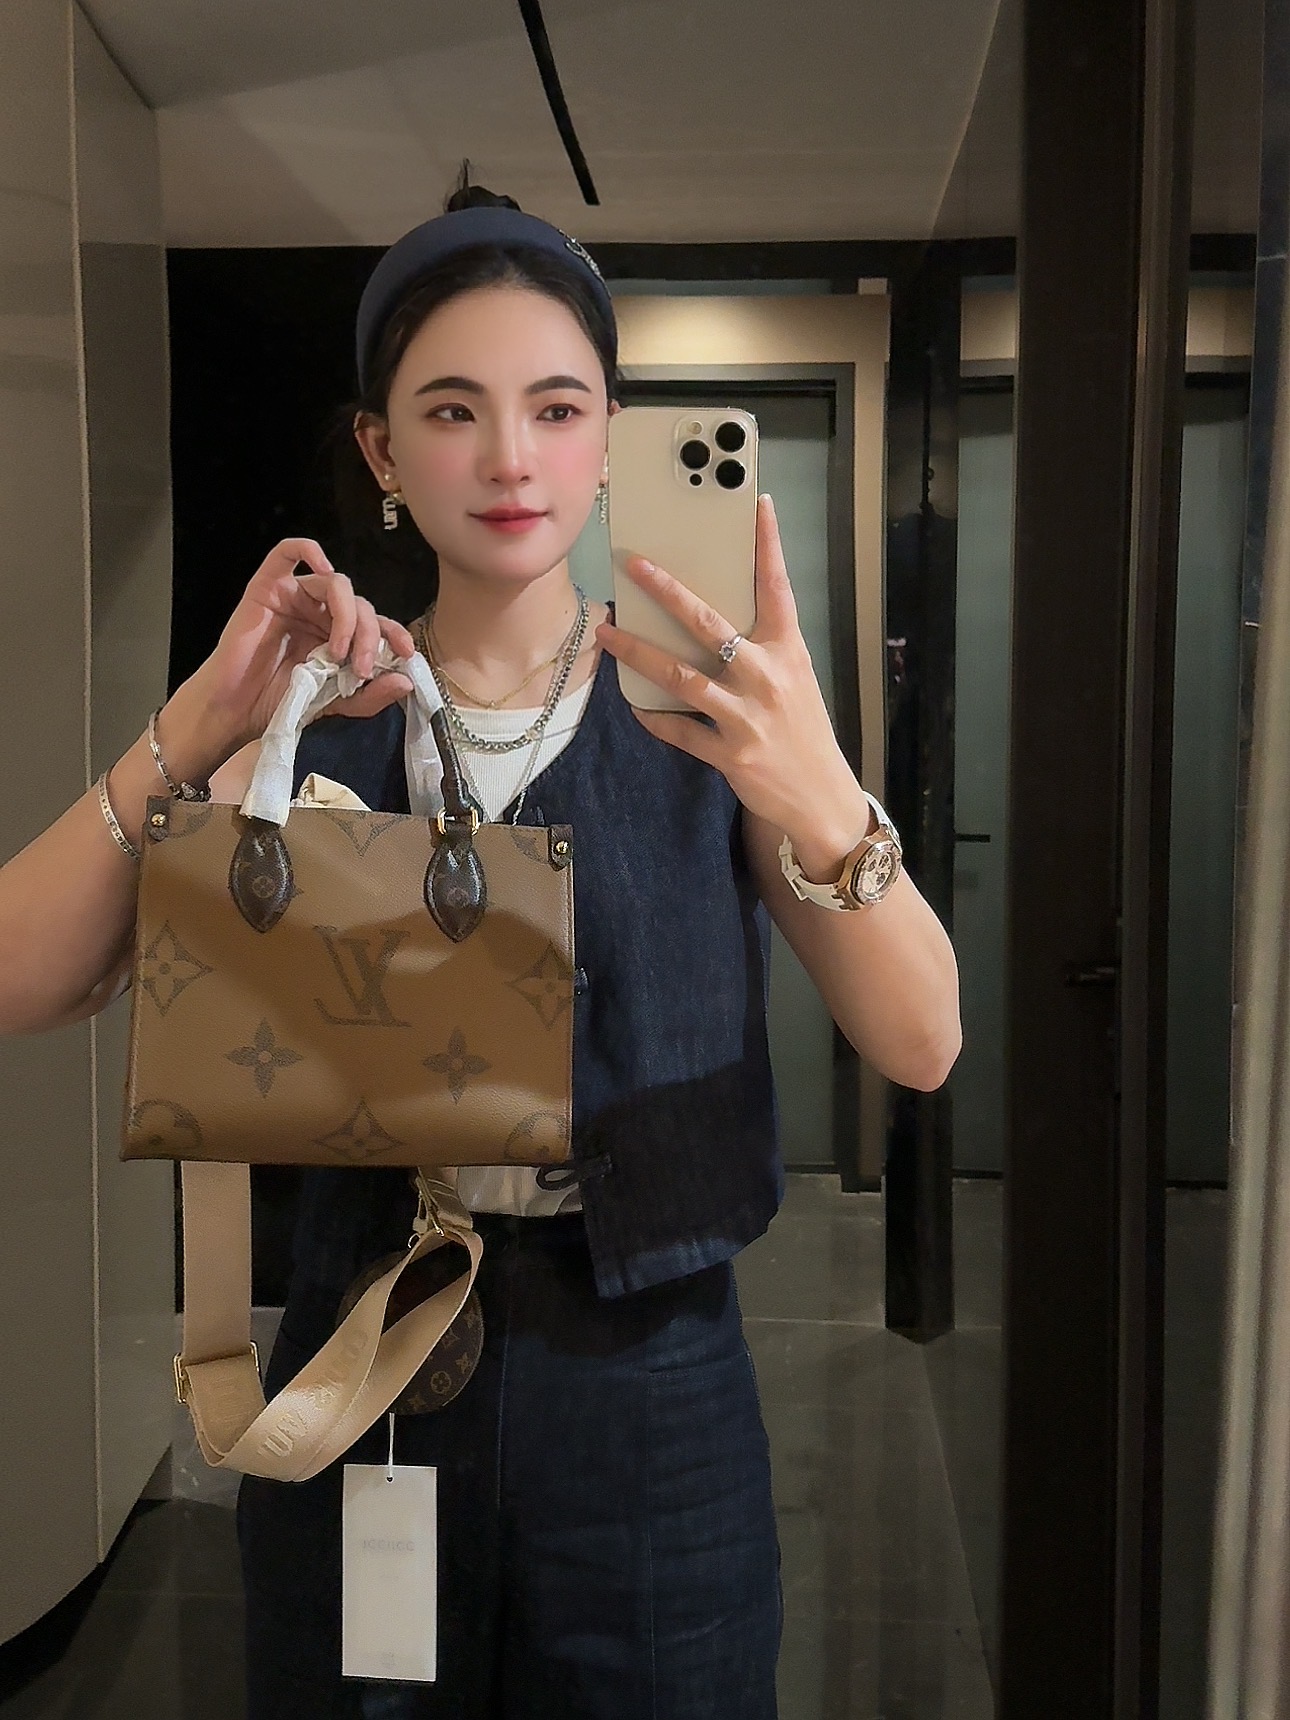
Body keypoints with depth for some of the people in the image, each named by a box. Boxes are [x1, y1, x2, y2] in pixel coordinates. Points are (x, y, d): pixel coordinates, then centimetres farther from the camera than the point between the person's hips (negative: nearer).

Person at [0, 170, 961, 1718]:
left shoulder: (706, 715, -4)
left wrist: (818, 801, -35)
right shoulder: (314, 715, 0)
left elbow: (921, 1044, -16)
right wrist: (185, 741, -27)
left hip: (646, 1381, -1)